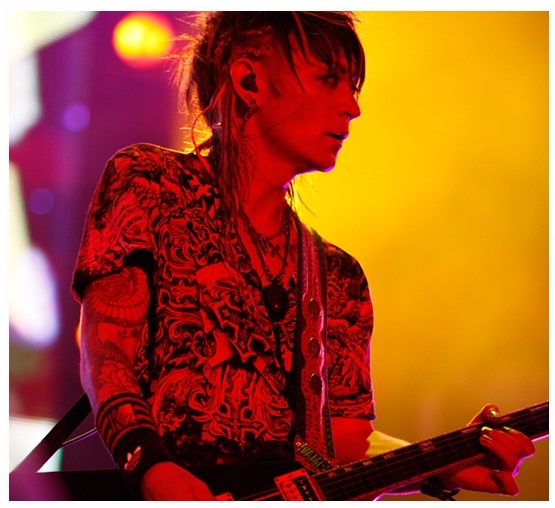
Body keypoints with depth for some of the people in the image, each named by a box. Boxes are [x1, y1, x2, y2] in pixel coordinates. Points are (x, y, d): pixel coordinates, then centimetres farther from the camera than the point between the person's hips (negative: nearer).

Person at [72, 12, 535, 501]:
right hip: (169, 492, -5)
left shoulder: (338, 276, 17)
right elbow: (106, 361, -3)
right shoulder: (149, 184, 5)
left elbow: (347, 433, 15)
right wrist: (150, 467, -20)